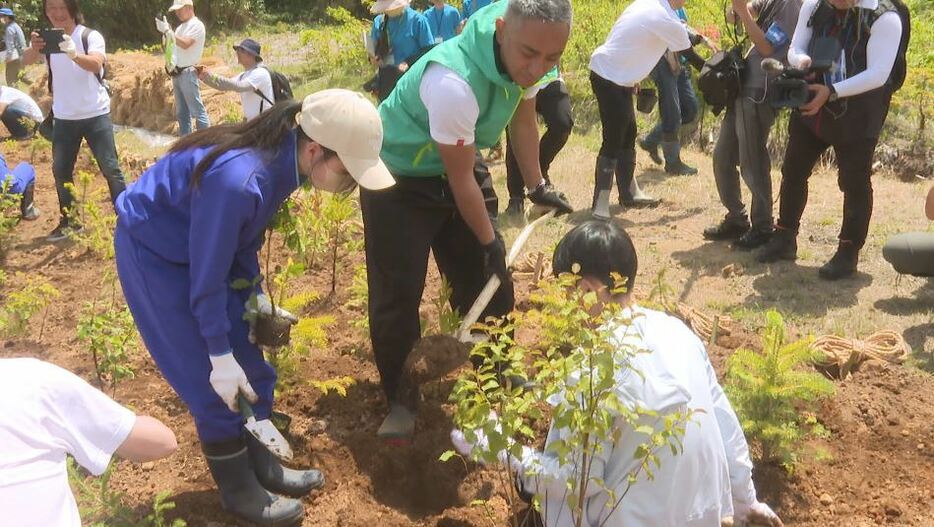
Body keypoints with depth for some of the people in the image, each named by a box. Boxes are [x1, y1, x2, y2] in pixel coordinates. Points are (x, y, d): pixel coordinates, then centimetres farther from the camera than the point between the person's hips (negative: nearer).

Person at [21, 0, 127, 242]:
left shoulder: (90, 36, -11)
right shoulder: (47, 37, 0)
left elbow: (96, 64, -31)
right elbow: (26, 60, -19)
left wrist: (74, 54, -52)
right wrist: (34, 48, -44)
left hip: (95, 114, -4)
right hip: (63, 117, 4)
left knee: (110, 167, -3)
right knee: (60, 170, 8)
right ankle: (68, 221, 22)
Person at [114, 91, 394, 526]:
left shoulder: (278, 160, -13)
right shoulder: (239, 181, -38)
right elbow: (207, 278, -28)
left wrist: (255, 296, 4)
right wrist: (221, 356, -20)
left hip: (200, 246, 8)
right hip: (153, 253, -8)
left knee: (250, 367, 11)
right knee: (214, 383, -1)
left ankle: (261, 467, 28)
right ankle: (239, 491, 17)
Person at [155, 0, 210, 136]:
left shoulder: (197, 25, -8)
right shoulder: (181, 27, 19)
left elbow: (185, 44, -21)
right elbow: (175, 48, 20)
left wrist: (167, 31, -18)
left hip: (188, 73, -9)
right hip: (177, 74, 9)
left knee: (197, 110, -10)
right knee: (181, 112, 11)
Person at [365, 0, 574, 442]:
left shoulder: (523, 56, -16)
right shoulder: (454, 83, -39)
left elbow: (523, 118, 5)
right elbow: (461, 179, -25)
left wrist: (537, 187, 8)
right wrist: (489, 241, -13)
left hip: (458, 166, 7)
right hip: (399, 179, -7)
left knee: (488, 279, 10)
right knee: (398, 294, -7)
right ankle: (395, 400, 12)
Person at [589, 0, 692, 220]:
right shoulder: (664, 19, -18)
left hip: (618, 77, 10)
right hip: (609, 78, -10)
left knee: (628, 134, 17)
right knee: (613, 141, -9)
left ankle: (629, 192, 30)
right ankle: (600, 205, -6)